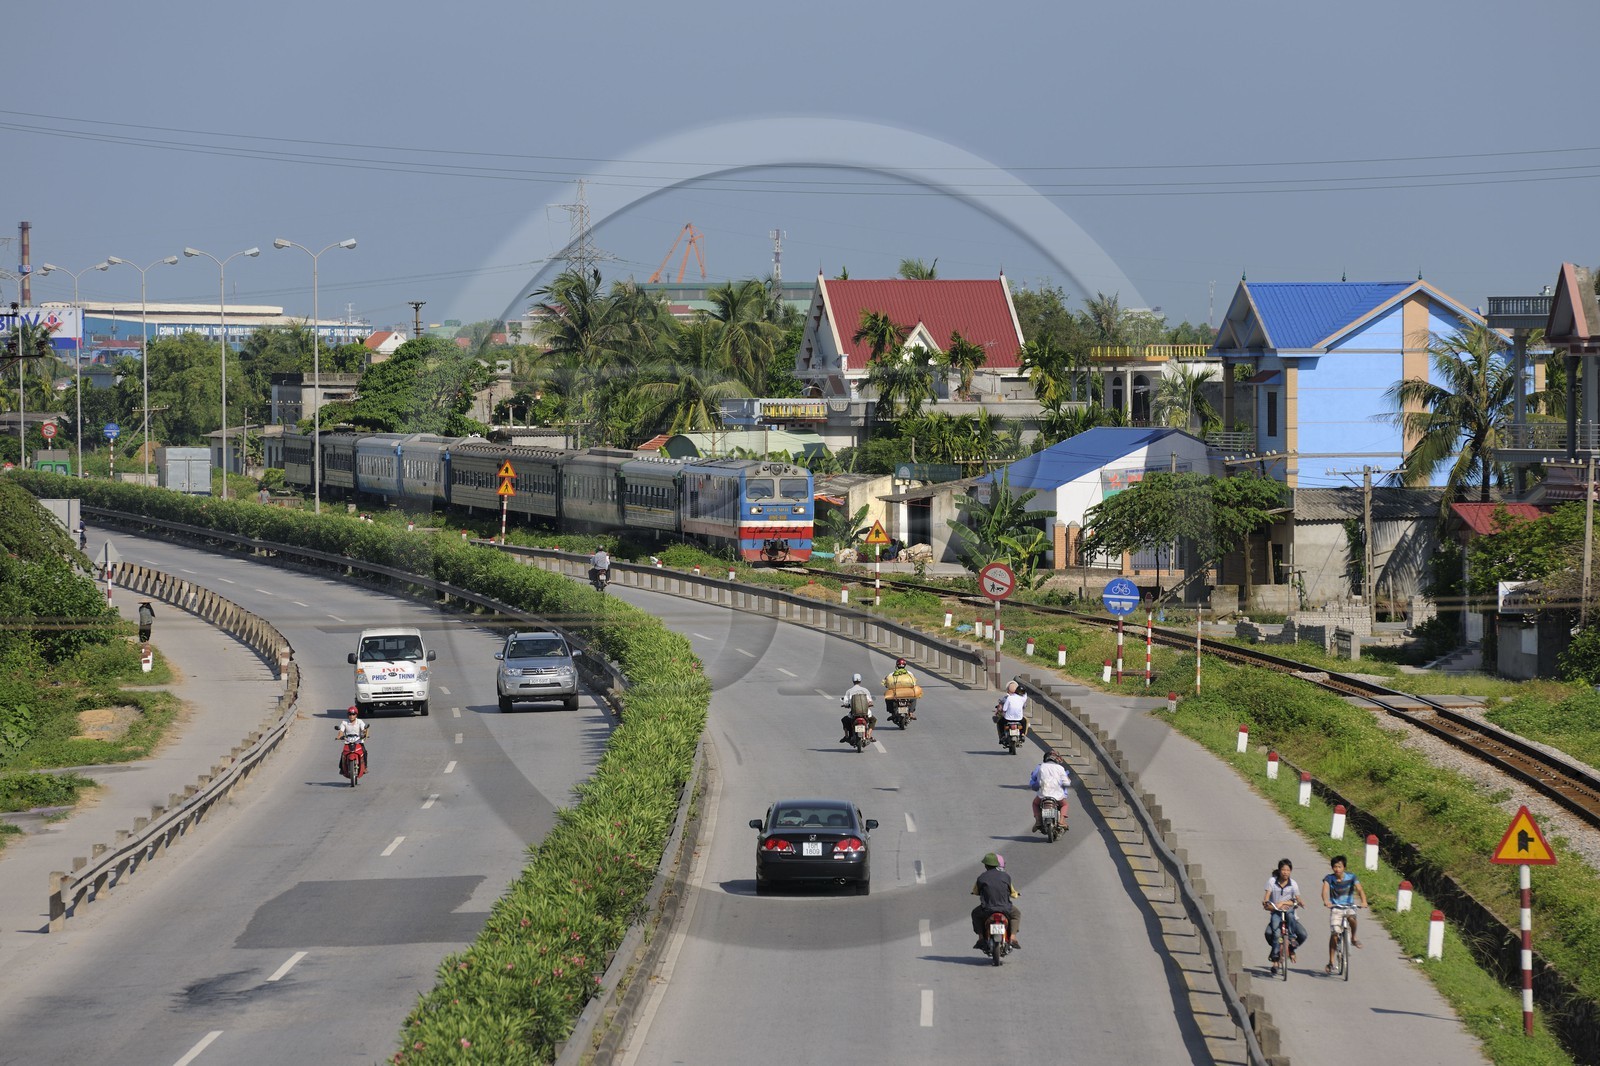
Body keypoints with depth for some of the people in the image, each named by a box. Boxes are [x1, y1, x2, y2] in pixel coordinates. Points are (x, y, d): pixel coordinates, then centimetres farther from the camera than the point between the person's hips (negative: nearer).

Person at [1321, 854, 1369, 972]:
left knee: (1351, 917, -35)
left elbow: (1359, 889, -20)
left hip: (1349, 906, 0)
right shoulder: (1329, 878, -7)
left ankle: (1353, 938, -6)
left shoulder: (1351, 877, -8)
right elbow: (1325, 890, -24)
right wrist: (1326, 901, -45)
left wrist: (1363, 901, -40)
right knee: (1334, 934, -9)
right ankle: (1331, 962, 1)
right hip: (1335, 908, 0)